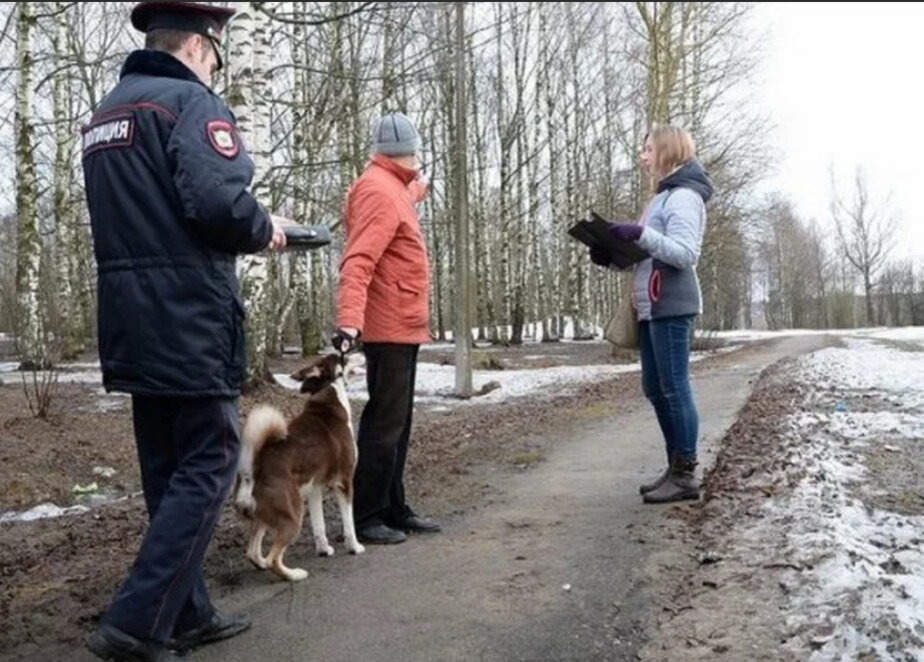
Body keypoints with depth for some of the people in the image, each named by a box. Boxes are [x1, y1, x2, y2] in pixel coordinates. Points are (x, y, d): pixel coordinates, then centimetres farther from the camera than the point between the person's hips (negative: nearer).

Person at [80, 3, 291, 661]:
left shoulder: (105, 113, 20)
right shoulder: (191, 101, -8)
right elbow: (220, 203, -23)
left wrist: (251, 226, 18)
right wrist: (264, 230, -2)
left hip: (130, 324, 9)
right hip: (189, 321, -9)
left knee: (168, 471, 14)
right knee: (207, 465, -2)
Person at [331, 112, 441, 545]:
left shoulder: (391, 187, 15)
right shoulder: (379, 190, -14)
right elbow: (358, 261, -26)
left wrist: (418, 188, 58)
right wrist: (349, 320, -35)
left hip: (401, 328, 10)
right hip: (390, 329, -10)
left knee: (396, 424, 14)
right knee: (384, 424, -5)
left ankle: (393, 510, 24)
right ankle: (365, 517, 3)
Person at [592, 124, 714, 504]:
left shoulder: (684, 196, -8)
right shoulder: (663, 197, 22)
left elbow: (686, 253, -18)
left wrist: (641, 234, -27)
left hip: (671, 307, -10)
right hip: (652, 308, 10)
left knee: (675, 388, -8)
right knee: (655, 388, 11)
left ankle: (685, 476, -2)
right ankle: (675, 468, 18)